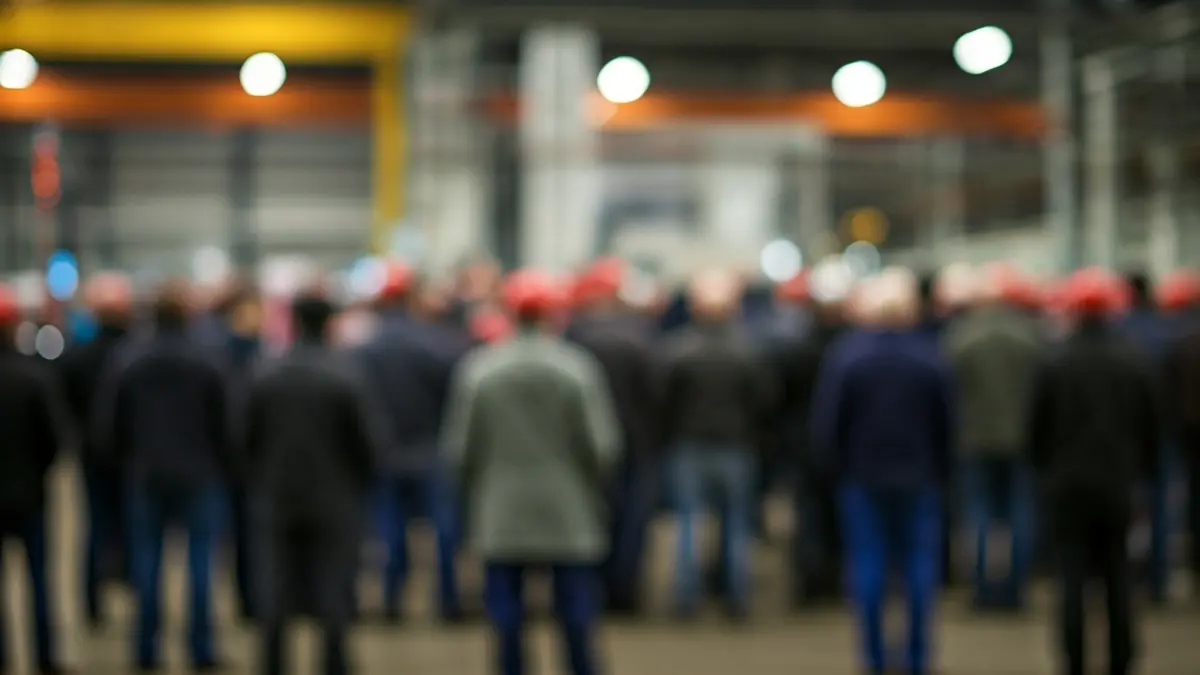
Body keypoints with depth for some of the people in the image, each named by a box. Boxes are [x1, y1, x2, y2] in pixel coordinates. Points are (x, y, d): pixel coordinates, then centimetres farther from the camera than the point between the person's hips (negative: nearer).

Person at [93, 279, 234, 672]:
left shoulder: (126, 364, -2)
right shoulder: (206, 364, -10)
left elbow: (107, 427, 1)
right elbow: (224, 425, -8)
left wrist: (121, 464, 17)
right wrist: (227, 470, 4)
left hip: (145, 477, 2)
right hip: (199, 477, -2)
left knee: (147, 562, 9)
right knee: (200, 561, 4)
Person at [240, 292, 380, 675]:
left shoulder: (265, 378, 0)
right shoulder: (345, 378, -10)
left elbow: (248, 441, 4)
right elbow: (366, 442, -8)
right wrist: (363, 486, 7)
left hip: (279, 501, 3)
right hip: (335, 502, -3)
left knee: (277, 590, 8)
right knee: (333, 591, 1)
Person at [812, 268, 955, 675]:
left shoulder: (846, 356, -7)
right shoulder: (931, 359, -5)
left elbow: (826, 423, -6)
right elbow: (948, 425, -1)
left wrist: (835, 470, 6)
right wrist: (941, 473, 10)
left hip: (862, 477, 0)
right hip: (919, 478, 1)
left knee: (867, 562, 5)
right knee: (920, 562, 7)